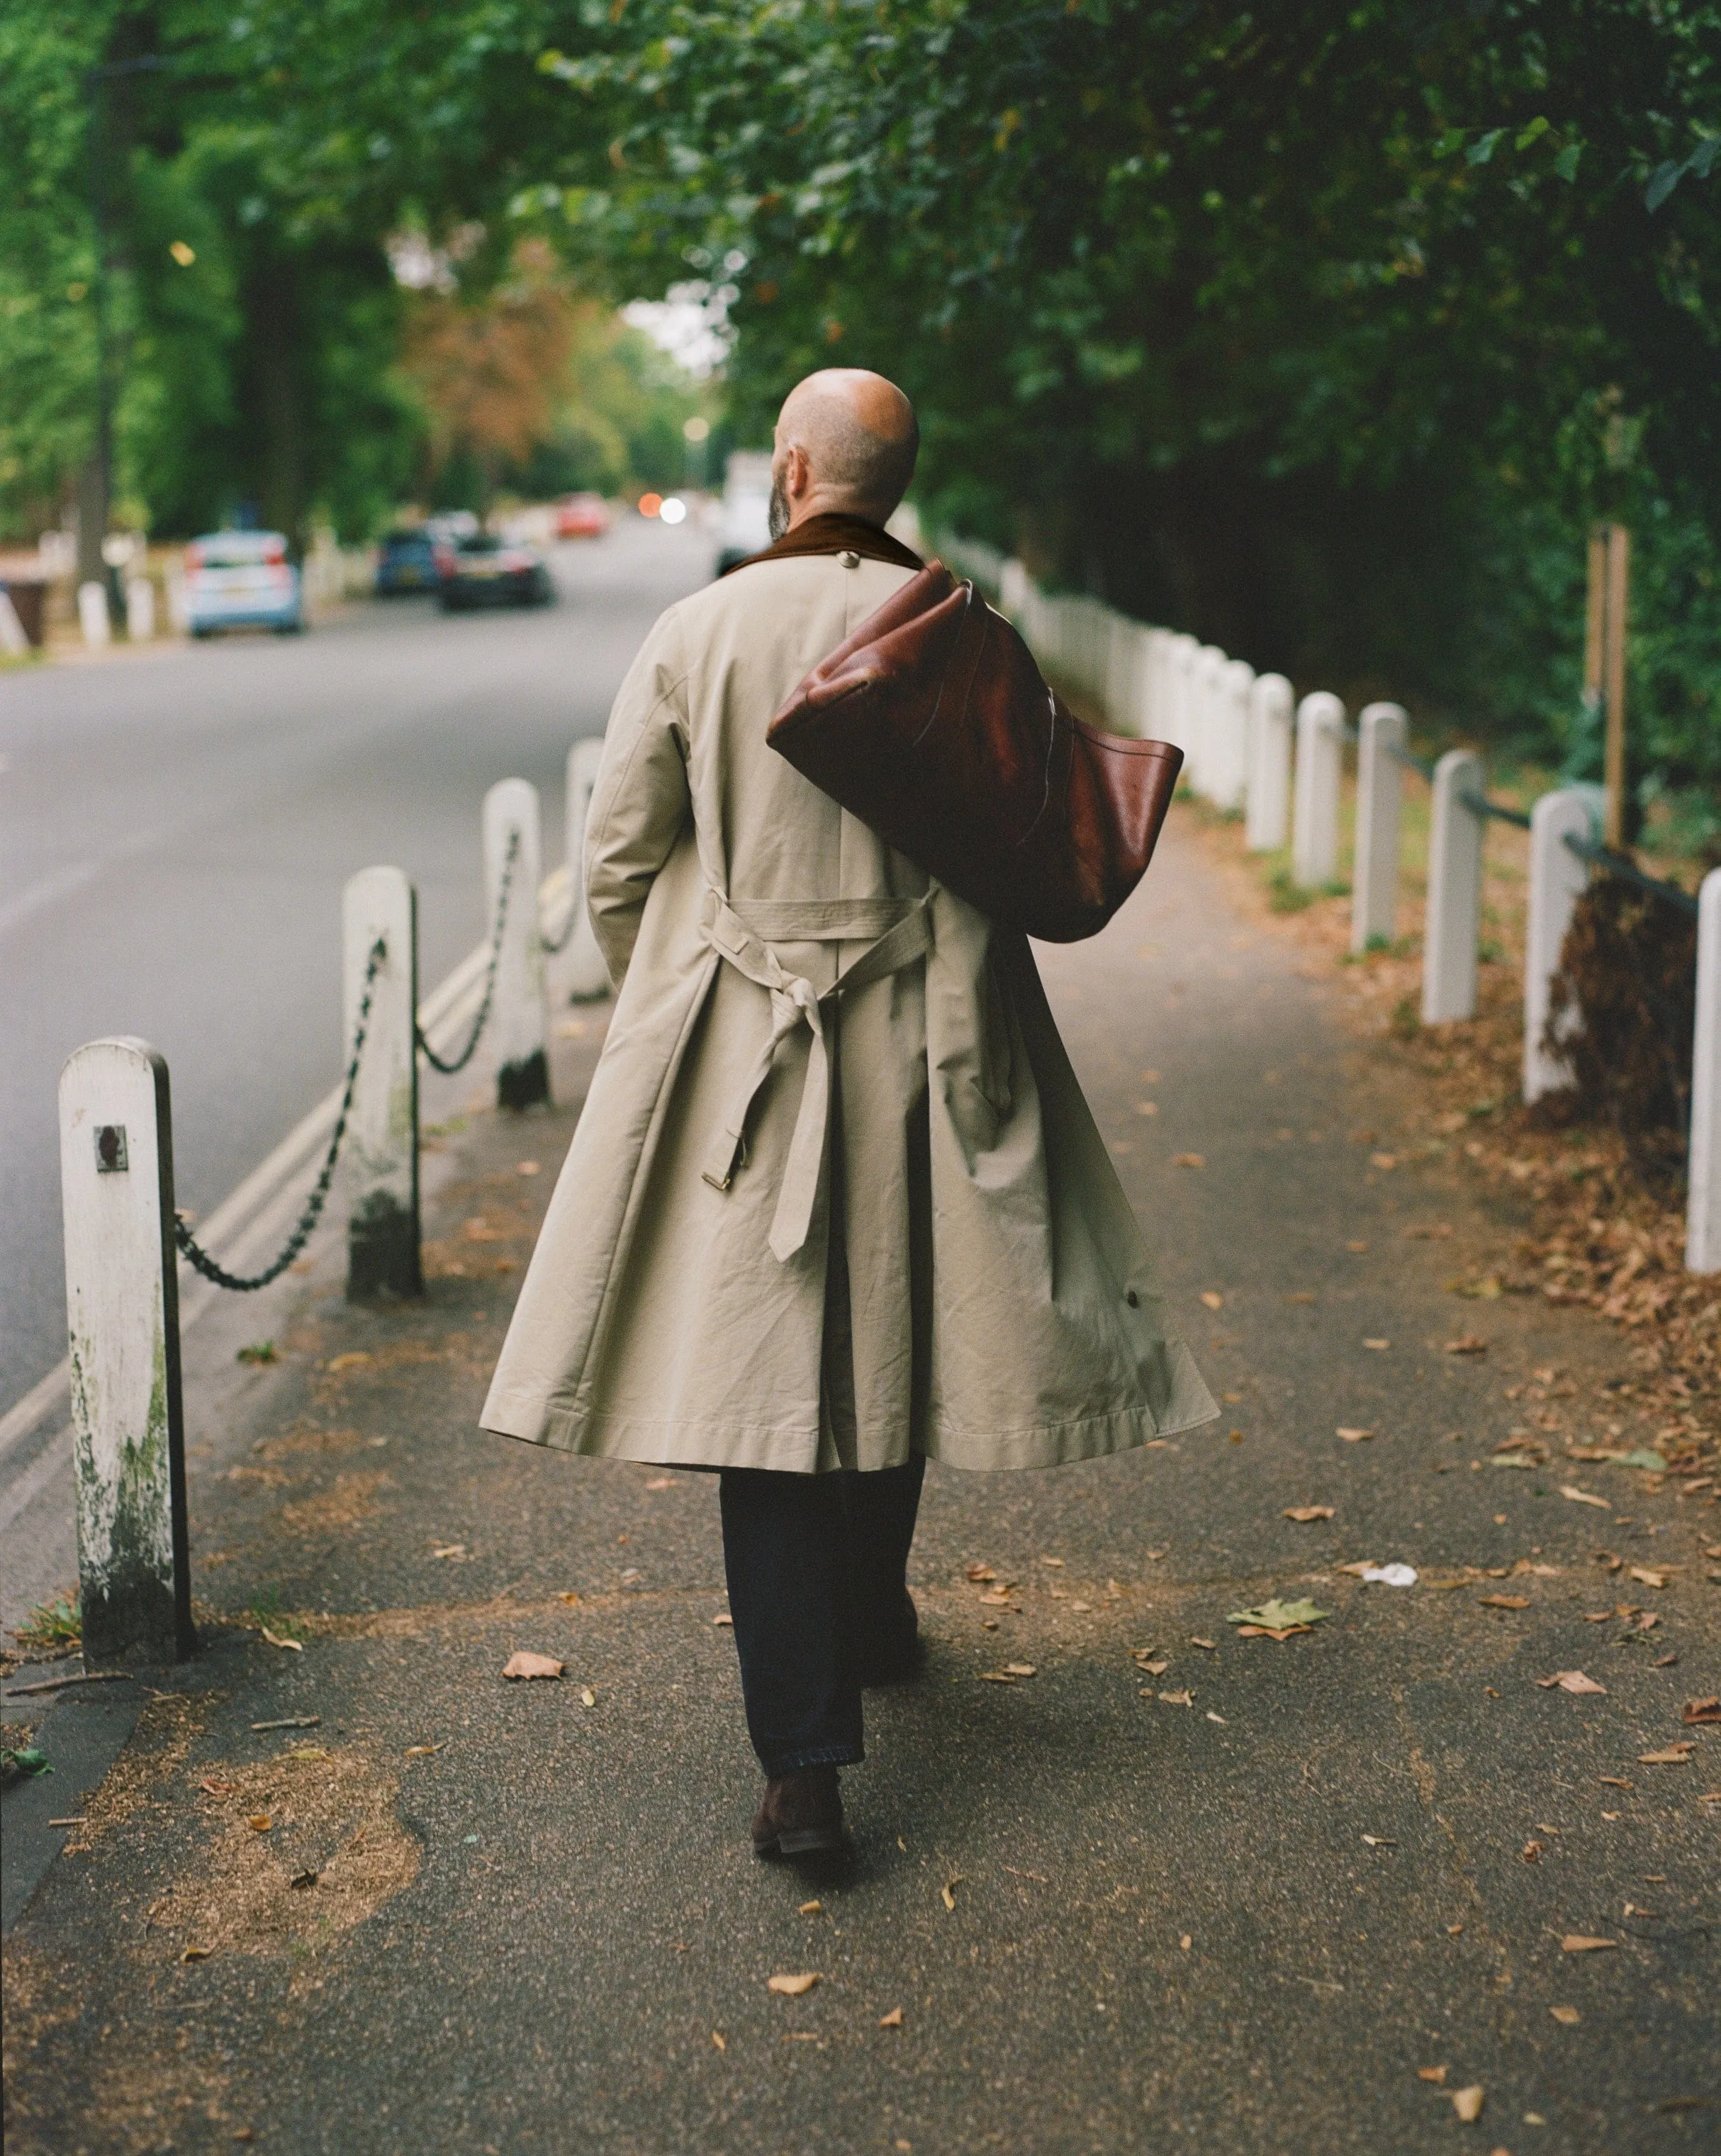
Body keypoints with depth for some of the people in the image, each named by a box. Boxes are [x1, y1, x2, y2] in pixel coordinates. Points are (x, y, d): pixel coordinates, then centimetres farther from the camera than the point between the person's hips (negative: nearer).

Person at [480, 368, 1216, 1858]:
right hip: (918, 1046, 2)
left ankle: (806, 1762, -9)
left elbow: (619, 854, 1)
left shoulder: (696, 634, -4)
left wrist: (659, 1005, 18)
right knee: (890, 1333, 20)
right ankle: (872, 1617, 43)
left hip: (739, 1051, -2)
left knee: (760, 1377, -2)